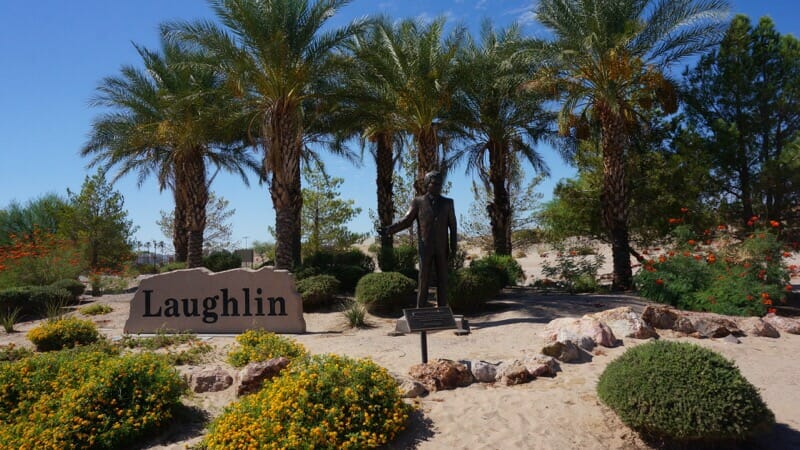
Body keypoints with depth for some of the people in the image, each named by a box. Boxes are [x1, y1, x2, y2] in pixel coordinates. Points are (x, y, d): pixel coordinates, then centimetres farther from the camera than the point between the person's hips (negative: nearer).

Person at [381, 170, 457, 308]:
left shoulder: (448, 202, 4)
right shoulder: (418, 202, 0)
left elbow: (452, 226, 3)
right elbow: (406, 221, -4)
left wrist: (453, 246, -6)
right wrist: (389, 230, -18)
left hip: (442, 248, 2)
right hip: (426, 248, -1)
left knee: (442, 280, 2)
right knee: (424, 280, -2)